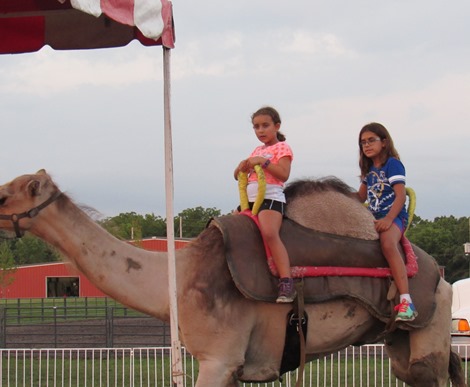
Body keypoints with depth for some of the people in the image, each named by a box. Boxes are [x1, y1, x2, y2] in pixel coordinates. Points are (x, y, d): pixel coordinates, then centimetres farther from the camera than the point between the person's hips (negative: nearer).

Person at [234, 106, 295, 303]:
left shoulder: (281, 147, 3)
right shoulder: (257, 151, 25)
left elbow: (284, 174, -13)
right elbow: (238, 176, 25)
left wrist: (262, 161, -17)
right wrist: (242, 167, 3)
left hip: (271, 197, -9)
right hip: (251, 199, 9)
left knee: (269, 233, -33)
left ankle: (286, 282, -40)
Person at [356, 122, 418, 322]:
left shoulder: (392, 164, -2)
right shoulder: (369, 169, 21)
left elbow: (401, 195, -11)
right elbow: (361, 197, 30)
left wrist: (388, 219, -22)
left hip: (393, 216, -9)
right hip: (375, 218, 9)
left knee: (388, 244, -36)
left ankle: (406, 302, -48)